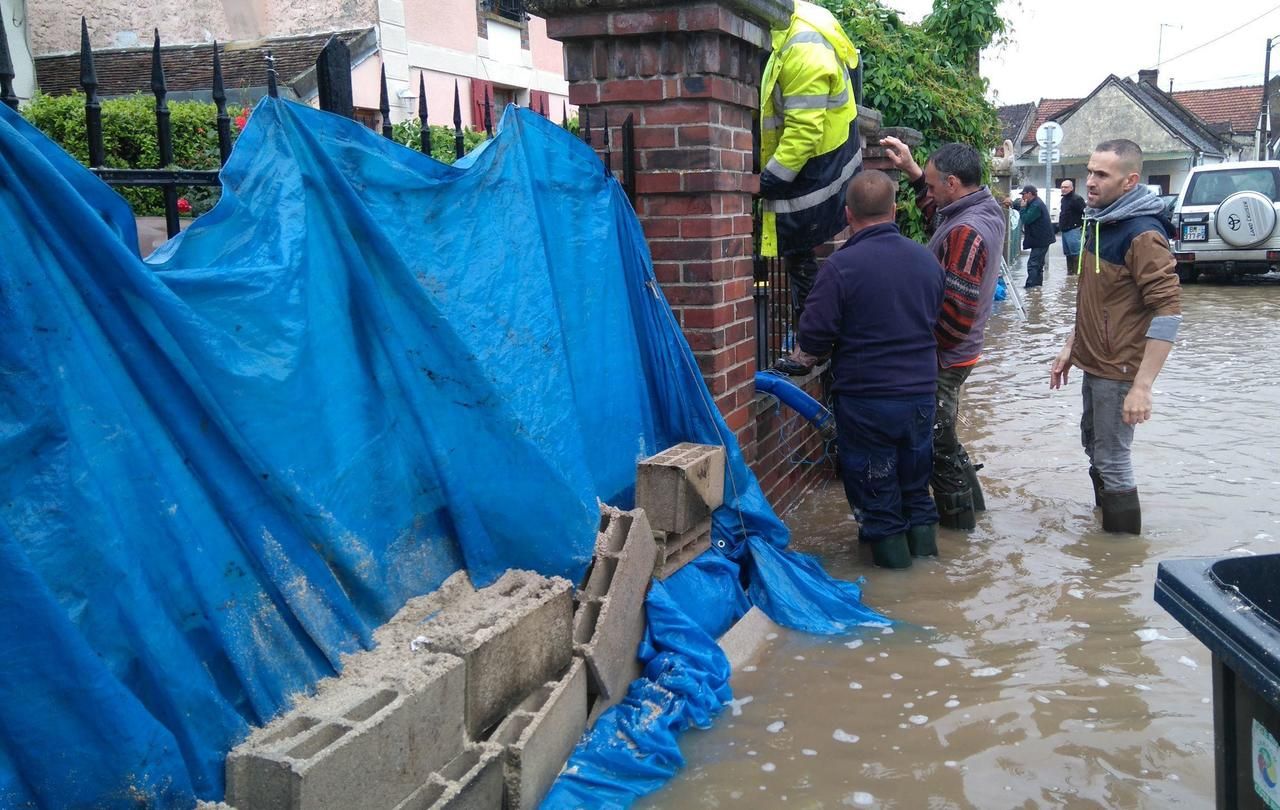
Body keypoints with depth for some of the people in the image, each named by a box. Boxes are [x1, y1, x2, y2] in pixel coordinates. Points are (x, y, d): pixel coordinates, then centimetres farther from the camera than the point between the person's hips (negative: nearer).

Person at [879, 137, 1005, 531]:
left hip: (942, 358, -9)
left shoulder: (966, 231, -26)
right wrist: (912, 169, 16)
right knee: (942, 434, 24)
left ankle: (957, 515, 22)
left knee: (936, 440, 7)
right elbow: (939, 214, 25)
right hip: (954, 352, 9)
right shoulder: (985, 210, 3)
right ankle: (969, 499, 37)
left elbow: (956, 311, -28)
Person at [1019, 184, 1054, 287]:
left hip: (1040, 240, -11)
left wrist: (1023, 207, -13)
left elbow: (1026, 220, -24)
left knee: (1032, 264, -13)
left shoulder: (1036, 205, -21)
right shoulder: (1035, 203, 13)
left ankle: (1030, 286, -16)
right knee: (1038, 263, 18)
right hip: (1041, 239, 11)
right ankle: (1037, 284, 26)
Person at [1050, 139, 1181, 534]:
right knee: (1094, 444, 21)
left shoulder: (1142, 234, -20)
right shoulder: (1099, 222, 8)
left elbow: (1168, 310, -25)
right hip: (1095, 363, 9)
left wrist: (1142, 385, -29)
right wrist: (1071, 347, 17)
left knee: (1111, 458, 0)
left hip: (1119, 369, -9)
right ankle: (1106, 516, 38)